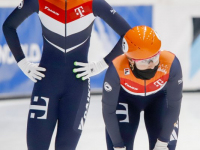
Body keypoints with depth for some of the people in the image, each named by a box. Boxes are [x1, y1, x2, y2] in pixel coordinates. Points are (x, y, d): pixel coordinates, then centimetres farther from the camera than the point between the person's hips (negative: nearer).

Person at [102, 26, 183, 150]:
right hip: (125, 98, -1)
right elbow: (108, 110, -26)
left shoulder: (171, 64, -37)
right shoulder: (117, 69, -38)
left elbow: (174, 105, -23)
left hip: (159, 98, 1)